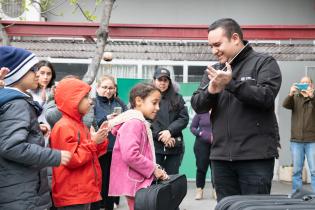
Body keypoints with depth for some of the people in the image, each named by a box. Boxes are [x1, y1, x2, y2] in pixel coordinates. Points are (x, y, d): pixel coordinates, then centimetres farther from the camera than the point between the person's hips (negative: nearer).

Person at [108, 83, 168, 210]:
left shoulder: (139, 123, 15)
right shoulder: (134, 123, -17)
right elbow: (130, 155, -29)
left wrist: (155, 169, 8)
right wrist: (154, 169, -17)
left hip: (140, 182, 10)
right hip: (135, 183, -10)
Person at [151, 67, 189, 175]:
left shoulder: (177, 98, 14)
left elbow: (184, 118, 4)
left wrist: (169, 131, -11)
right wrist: (160, 135, -14)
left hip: (174, 145, 3)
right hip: (154, 144, -3)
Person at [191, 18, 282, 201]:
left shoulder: (264, 62, 1)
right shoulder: (214, 71, 15)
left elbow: (266, 96, -14)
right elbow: (197, 106, 8)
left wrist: (231, 83, -21)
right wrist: (210, 92, -12)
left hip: (256, 156, -4)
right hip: (221, 156, 5)